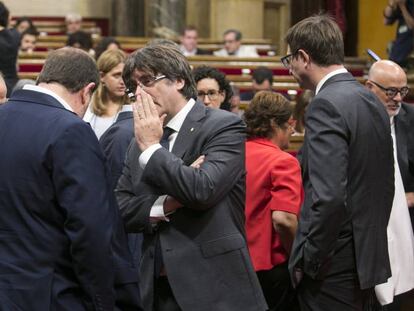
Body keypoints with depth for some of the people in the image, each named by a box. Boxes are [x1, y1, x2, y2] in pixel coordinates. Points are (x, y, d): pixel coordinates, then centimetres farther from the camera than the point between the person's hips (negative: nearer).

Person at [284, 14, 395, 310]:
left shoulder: (326, 105, -16)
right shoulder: (371, 100, 11)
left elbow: (329, 196, -24)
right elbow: (386, 185, 17)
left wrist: (308, 261, -15)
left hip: (334, 266, -9)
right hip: (368, 259, 9)